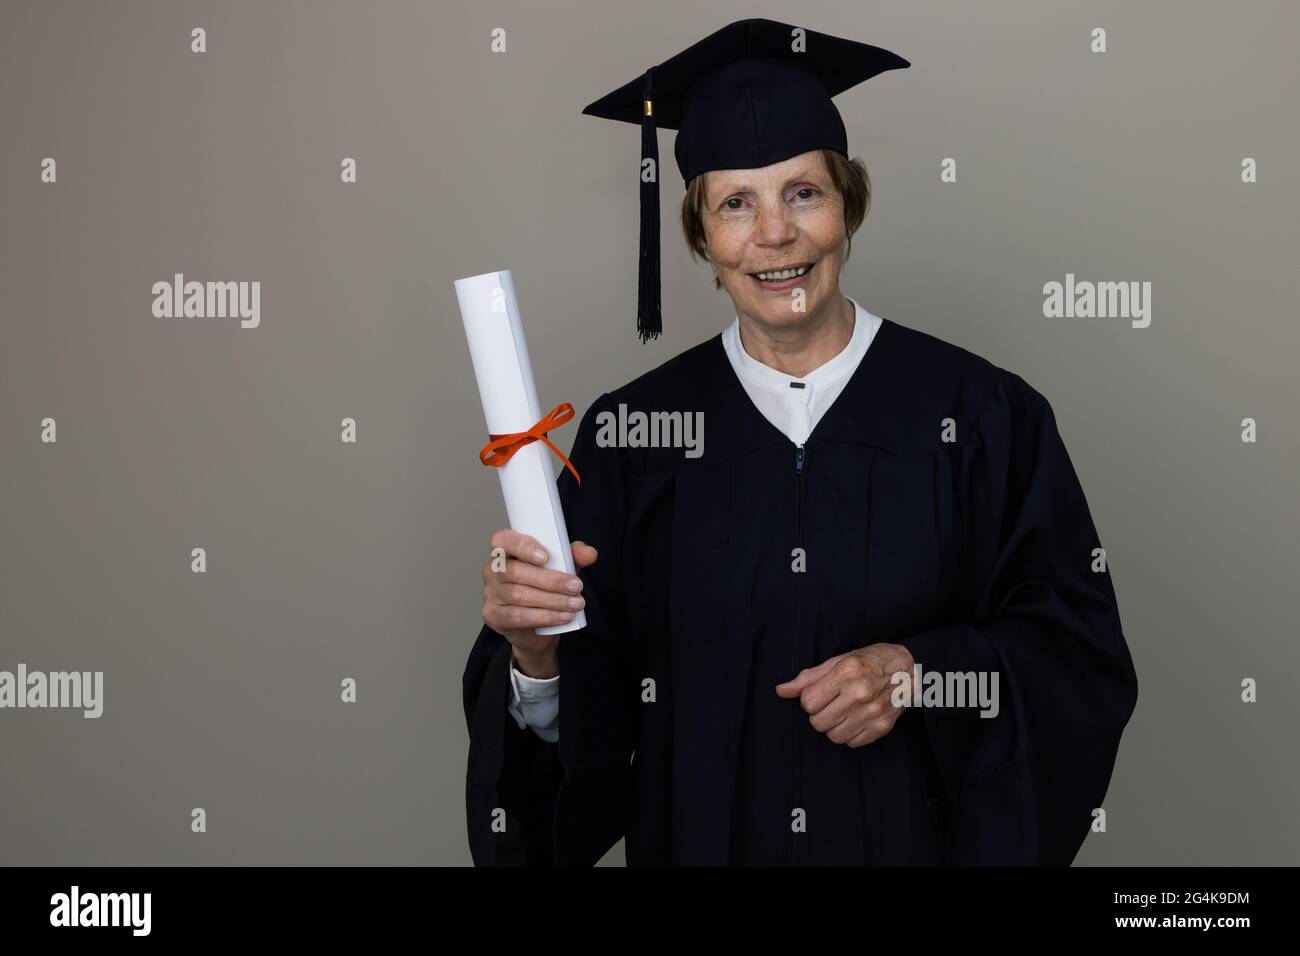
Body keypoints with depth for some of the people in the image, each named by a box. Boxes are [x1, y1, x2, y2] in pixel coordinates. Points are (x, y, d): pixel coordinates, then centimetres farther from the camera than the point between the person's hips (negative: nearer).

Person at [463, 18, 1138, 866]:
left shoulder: (980, 415, -9)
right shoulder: (635, 432, -6)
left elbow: (1081, 654, -7)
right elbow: (588, 712, -7)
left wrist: (917, 672, -20)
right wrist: (535, 655, -26)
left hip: (920, 836, 0)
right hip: (702, 836, 1)